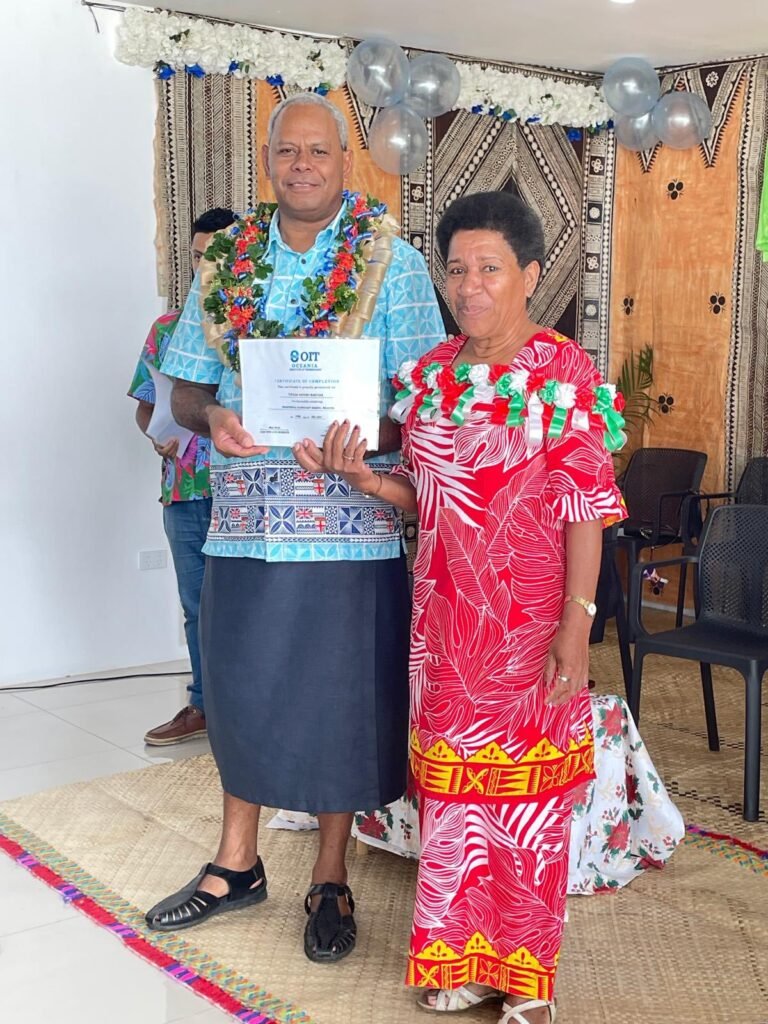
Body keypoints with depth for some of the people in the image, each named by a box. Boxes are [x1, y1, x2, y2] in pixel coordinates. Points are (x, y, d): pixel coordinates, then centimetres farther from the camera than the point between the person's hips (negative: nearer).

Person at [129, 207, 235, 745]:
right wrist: (160, 434, -5)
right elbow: (147, 403, 16)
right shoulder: (168, 327, 12)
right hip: (185, 488, 4)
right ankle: (205, 705, 26)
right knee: (199, 604, 13)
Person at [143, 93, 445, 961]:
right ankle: (236, 863, 33)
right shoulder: (225, 261, 9)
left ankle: (330, 879, 26)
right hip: (243, 521, 3)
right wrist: (211, 416, -12)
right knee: (240, 690, 13)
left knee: (340, 702, 6)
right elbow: (184, 388, 11)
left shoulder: (394, 264, -1)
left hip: (349, 525, -3)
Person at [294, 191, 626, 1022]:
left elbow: (586, 508, -10)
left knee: (526, 793, 6)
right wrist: (360, 476, -6)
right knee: (450, 786, 12)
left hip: (529, 618, -4)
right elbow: (423, 495, 12)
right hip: (444, 612, 5)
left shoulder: (566, 373, -9)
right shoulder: (429, 375, 6)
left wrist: (576, 622, -15)